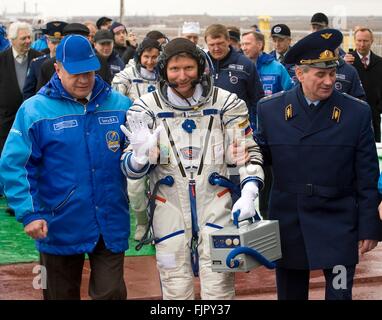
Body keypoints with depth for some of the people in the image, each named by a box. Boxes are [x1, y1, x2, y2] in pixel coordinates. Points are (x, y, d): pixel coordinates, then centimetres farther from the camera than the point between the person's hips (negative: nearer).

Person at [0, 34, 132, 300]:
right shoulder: (34, 110, -7)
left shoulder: (120, 105, 0)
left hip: (111, 226, 1)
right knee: (62, 295, 14)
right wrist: (28, 213, -16)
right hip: (60, 228, -1)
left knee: (112, 293, 3)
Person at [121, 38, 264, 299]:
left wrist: (248, 196, -14)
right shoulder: (147, 108, -4)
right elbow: (131, 170, -2)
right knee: (176, 291, 7)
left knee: (219, 289, 1)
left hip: (215, 207, 0)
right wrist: (140, 155, -26)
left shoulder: (226, 103, -3)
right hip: (169, 209, 0)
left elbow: (248, 153, 3)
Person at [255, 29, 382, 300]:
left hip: (339, 226, -2)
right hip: (289, 225, 2)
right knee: (290, 294, 12)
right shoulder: (270, 110, -1)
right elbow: (262, 157, 9)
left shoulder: (357, 113, -4)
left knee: (339, 294, -2)